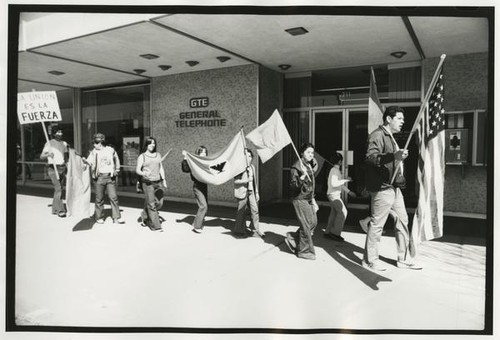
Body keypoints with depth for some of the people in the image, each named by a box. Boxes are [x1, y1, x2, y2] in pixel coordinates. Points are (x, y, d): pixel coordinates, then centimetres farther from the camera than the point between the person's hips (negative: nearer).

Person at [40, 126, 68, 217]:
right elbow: (41, 157, -6)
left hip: (62, 168, 6)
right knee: (58, 188, -16)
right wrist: (48, 154, -26)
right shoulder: (49, 143, -3)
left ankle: (54, 209, 16)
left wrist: (67, 164, 10)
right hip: (52, 168, -6)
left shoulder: (64, 143, 13)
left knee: (60, 189, 6)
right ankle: (60, 210, -14)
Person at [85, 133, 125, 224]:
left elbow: (116, 160, 19)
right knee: (99, 198, 5)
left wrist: (117, 170, 14)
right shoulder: (94, 152, 4)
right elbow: (89, 162, -4)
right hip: (99, 177, 0)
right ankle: (99, 217, 18)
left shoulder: (111, 150, 6)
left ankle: (117, 217, 3)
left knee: (113, 197, -2)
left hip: (110, 177, 0)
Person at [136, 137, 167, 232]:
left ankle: (145, 214, 30)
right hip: (147, 182, -5)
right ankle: (156, 226, 2)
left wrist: (164, 180, 11)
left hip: (158, 182, 5)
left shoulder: (158, 155, 15)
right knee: (151, 204, -4)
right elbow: (137, 170, -6)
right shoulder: (142, 156, 1)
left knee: (159, 203, 4)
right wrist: (143, 173, -27)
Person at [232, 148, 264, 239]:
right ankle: (238, 231, 18)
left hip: (251, 191, 5)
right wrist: (246, 180, -22)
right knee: (241, 211, 3)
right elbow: (236, 181, -11)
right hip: (242, 192, -5)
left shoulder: (252, 167, 12)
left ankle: (257, 230, 8)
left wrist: (257, 192, 16)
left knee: (255, 210, 0)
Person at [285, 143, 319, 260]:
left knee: (313, 222, 9)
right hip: (300, 199, -9)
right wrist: (302, 177, -34)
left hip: (308, 199, 9)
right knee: (306, 225, -4)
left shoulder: (310, 166, 12)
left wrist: (313, 201, 21)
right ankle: (305, 251, 11)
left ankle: (292, 238, 23)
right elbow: (293, 186, -17)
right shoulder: (296, 167, -14)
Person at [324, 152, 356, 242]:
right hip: (333, 195, -10)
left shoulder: (336, 170, 17)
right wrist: (345, 180, -19)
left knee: (334, 213, 11)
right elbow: (334, 183, -26)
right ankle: (335, 233, -13)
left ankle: (328, 232, 16)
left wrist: (349, 191, 22)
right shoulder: (334, 170, -15)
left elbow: (340, 184, 25)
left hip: (335, 195, 10)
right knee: (343, 212, -15)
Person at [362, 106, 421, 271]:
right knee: (377, 224, -3)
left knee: (402, 221, 13)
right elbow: (370, 157, -29)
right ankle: (369, 260, 11)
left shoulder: (391, 137, 23)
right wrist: (394, 156, -39)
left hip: (394, 187, 11)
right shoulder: (377, 135, -12)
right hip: (382, 187, -11)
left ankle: (403, 259, 24)